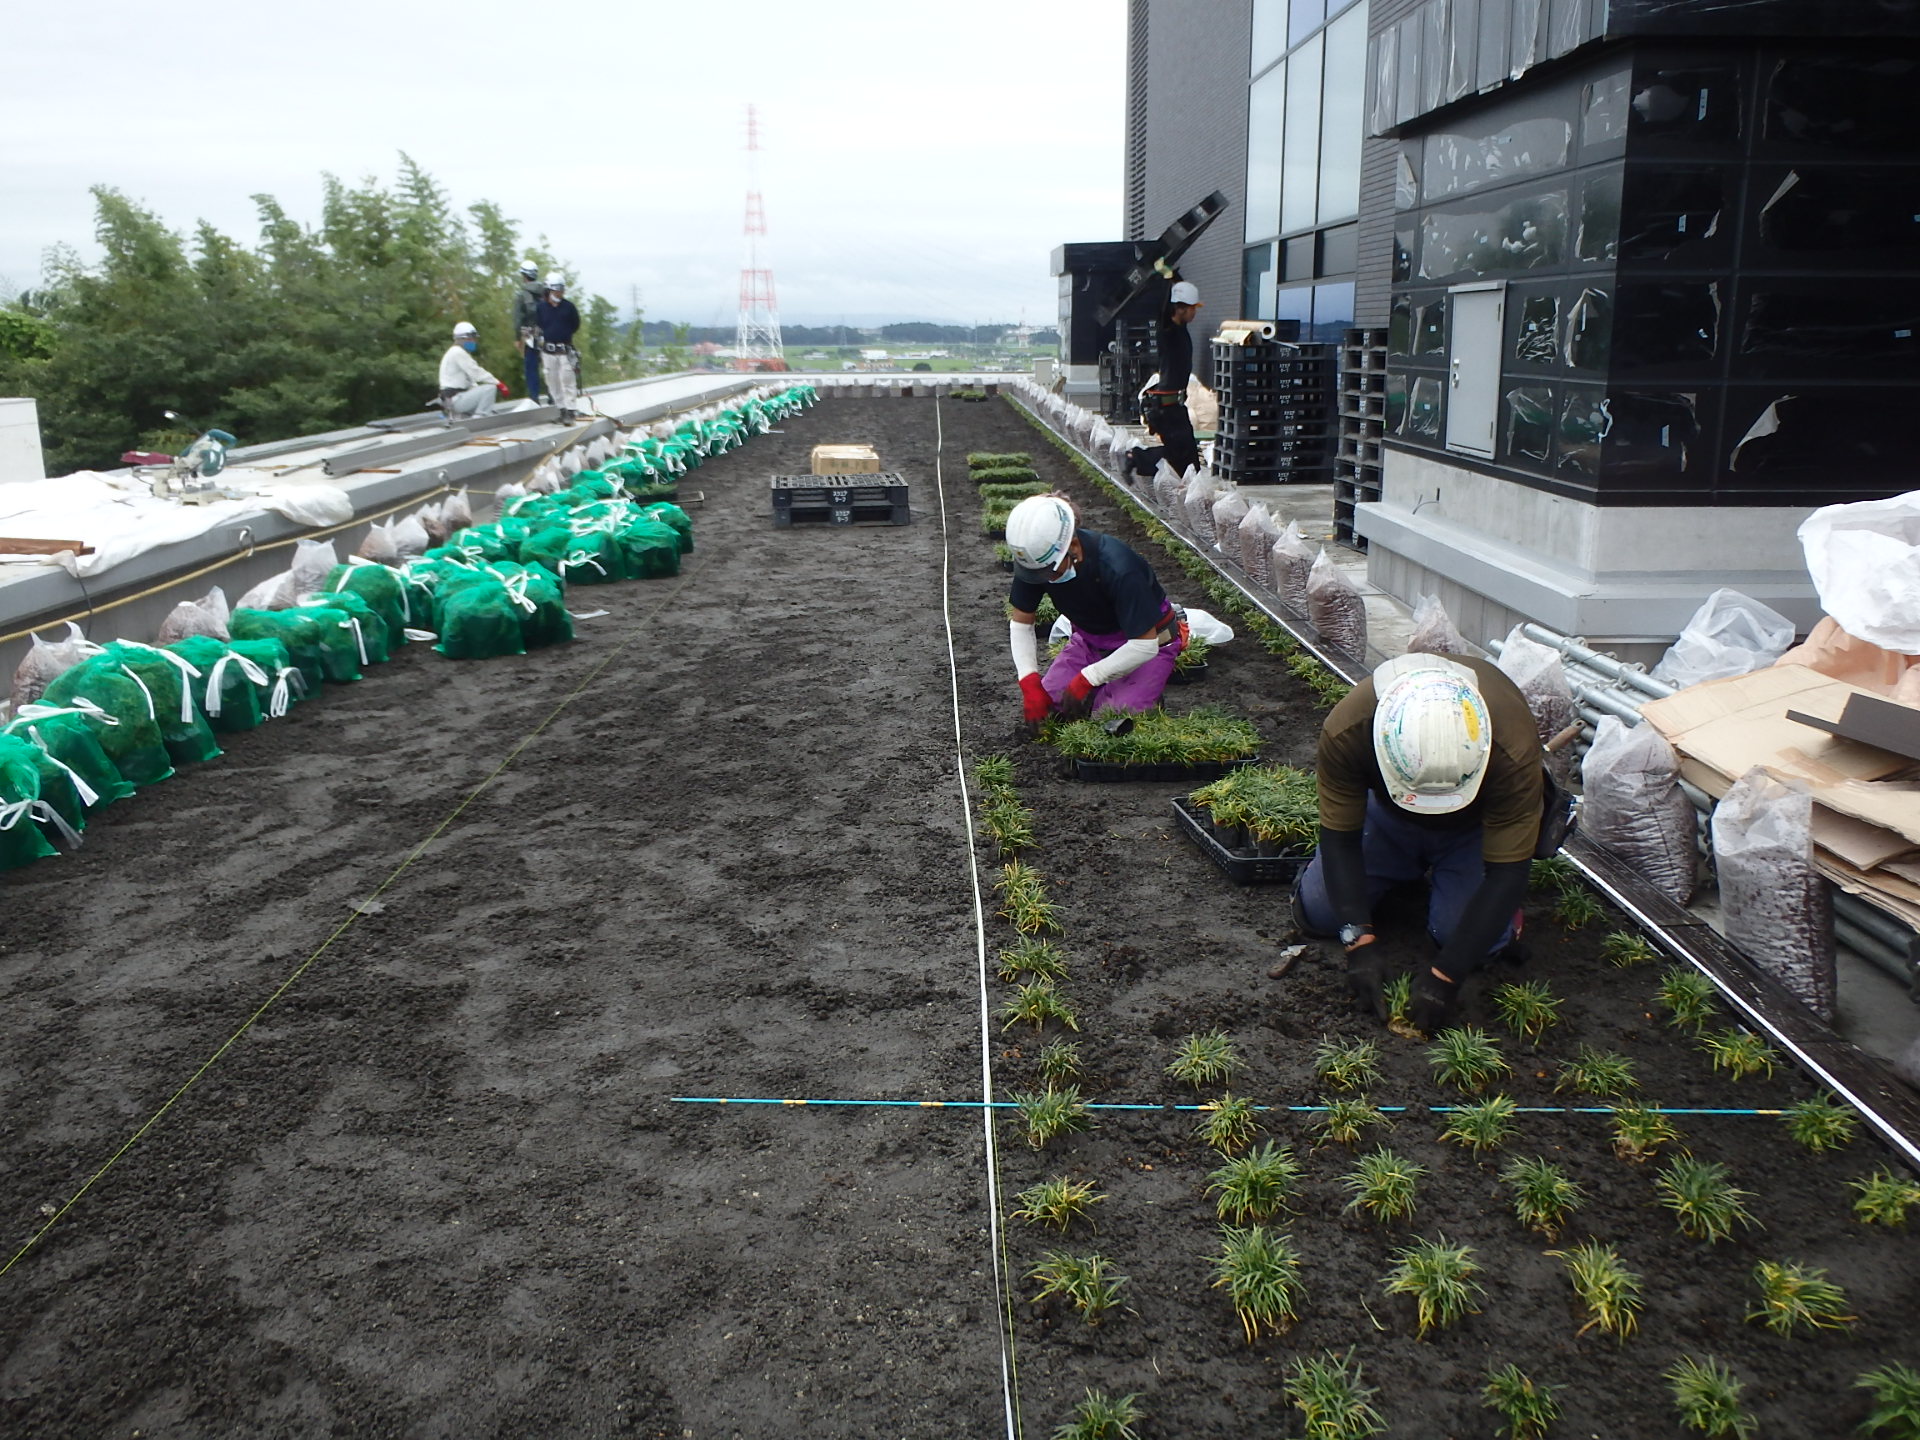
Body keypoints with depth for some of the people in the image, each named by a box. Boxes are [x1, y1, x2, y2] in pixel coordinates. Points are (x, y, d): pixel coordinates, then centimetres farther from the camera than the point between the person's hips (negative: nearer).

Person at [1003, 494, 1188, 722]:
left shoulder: (1117, 568, -38)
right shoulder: (1036, 557, -22)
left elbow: (1145, 646, -31)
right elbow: (1020, 623, -8)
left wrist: (1086, 680, -27)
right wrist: (1029, 683, -20)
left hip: (1147, 642, -5)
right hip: (1091, 640, 5)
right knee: (1048, 700, -8)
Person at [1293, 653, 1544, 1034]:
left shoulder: (1513, 747, -41)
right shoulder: (1345, 730, -37)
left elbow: (1506, 871, -33)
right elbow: (1339, 838, -24)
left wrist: (1445, 976, -35)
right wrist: (1359, 944, -31)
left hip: (1476, 824, -2)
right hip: (1388, 811, 2)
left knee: (1473, 940, -22)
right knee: (1316, 913, -7)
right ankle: (1417, 870, 19)